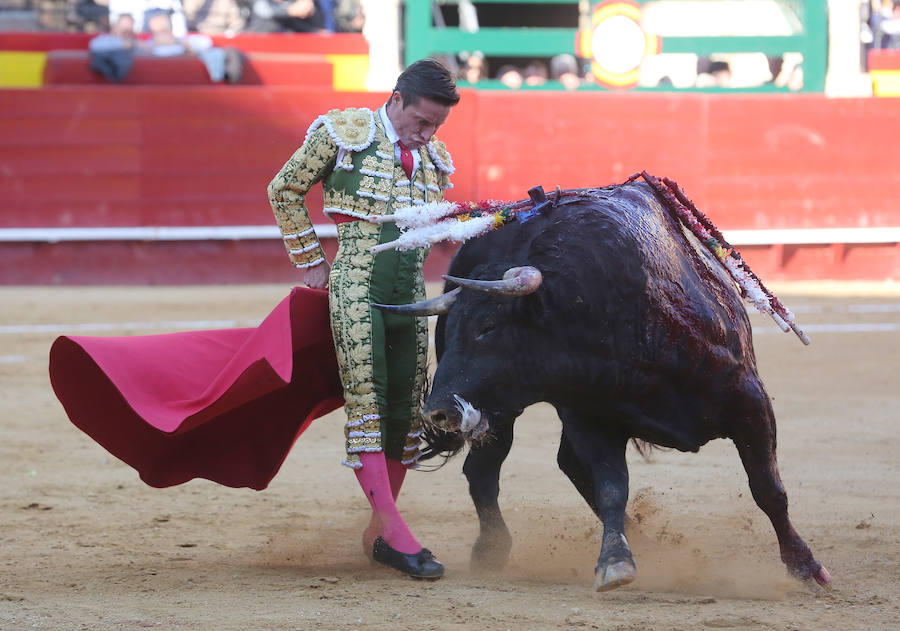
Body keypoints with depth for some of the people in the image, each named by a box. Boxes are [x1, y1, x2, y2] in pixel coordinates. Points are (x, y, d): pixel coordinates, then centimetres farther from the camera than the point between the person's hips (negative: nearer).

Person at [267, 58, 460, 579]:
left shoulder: (435, 160, 13)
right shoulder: (343, 133, -3)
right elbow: (284, 190, 6)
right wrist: (311, 262, 7)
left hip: (410, 292, 6)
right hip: (356, 284, -6)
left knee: (406, 408, 4)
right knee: (366, 399, -13)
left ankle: (379, 533, 16)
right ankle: (396, 533, -17)